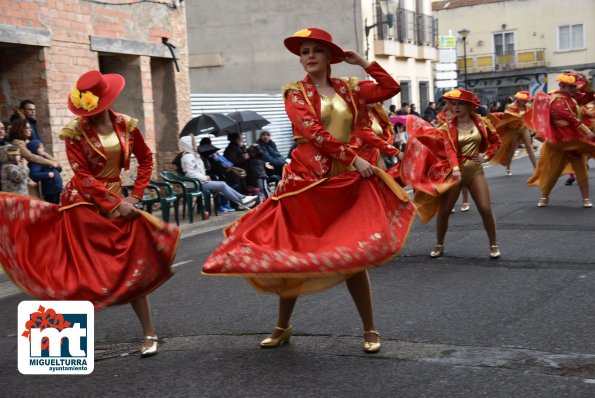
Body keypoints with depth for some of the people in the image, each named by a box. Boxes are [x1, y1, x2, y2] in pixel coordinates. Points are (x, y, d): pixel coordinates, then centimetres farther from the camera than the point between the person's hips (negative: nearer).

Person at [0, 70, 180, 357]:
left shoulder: (126, 125, 0)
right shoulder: (75, 133, -11)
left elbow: (146, 159, 12)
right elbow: (83, 177, -13)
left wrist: (135, 196, 3)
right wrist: (117, 203, -17)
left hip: (119, 204, 3)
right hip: (83, 206, -3)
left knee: (132, 271, 3)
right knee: (82, 272, 1)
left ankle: (149, 334, 14)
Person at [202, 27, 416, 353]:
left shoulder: (348, 89, 12)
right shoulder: (295, 92, 1)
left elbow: (390, 89, 14)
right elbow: (313, 131, -13)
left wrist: (364, 63, 11)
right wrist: (353, 158, -16)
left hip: (346, 181, 2)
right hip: (306, 180, -2)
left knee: (352, 255, -1)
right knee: (292, 252, 5)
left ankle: (369, 330, 10)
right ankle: (283, 326, 20)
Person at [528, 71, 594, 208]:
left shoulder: (571, 97, 6)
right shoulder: (558, 102, -20)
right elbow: (572, 120, -27)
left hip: (575, 139, 7)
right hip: (560, 141, -7)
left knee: (581, 169, 3)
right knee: (552, 170, 4)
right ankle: (544, 197, 18)